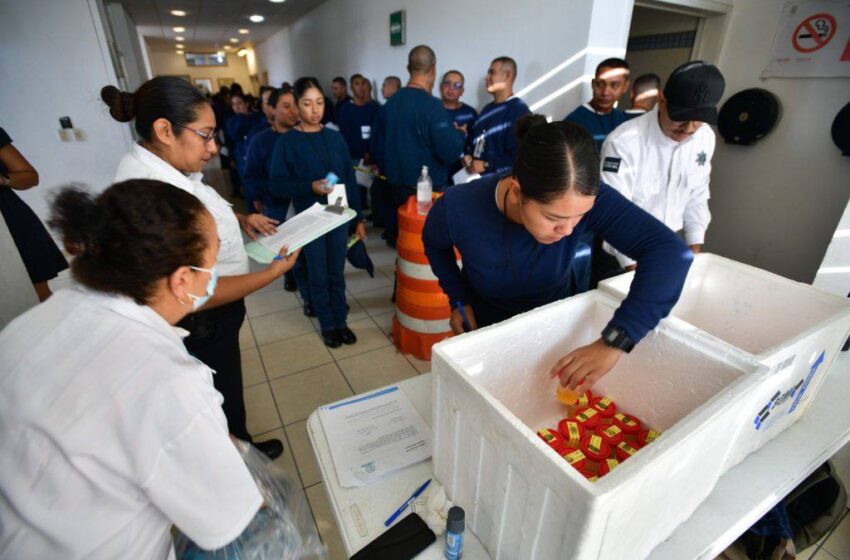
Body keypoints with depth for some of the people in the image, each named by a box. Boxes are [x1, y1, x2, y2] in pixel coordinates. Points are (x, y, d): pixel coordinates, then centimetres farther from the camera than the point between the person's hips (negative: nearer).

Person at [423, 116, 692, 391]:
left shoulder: (586, 199, -31)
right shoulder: (459, 208, -32)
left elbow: (670, 252, -37)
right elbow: (435, 244, -8)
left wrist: (615, 341, -47)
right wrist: (459, 299, -15)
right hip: (483, 327, -1)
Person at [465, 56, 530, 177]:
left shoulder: (519, 110, -9)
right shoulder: (488, 108, 18)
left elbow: (519, 155, -18)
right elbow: (471, 141, 22)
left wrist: (486, 165, -16)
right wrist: (467, 157, 1)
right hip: (475, 176, 7)